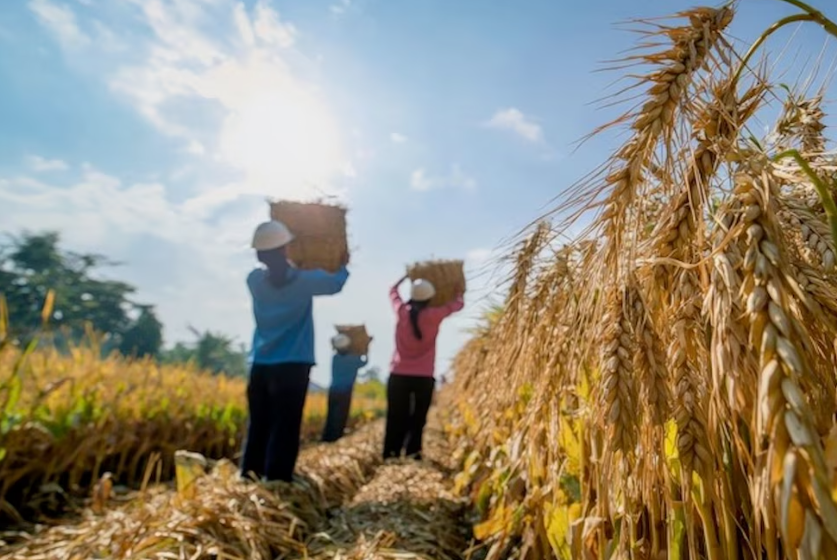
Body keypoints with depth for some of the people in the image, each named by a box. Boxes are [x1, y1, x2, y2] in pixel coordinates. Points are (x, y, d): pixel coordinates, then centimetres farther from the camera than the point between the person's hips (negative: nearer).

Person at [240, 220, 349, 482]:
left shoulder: (254, 280, 2)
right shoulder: (303, 280, -8)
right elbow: (337, 283, 9)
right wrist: (344, 264, 26)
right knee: (284, 430, 0)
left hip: (260, 366, 5)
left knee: (258, 428, 13)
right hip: (292, 366, -5)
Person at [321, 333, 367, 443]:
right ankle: (335, 437, 4)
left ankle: (327, 437, 17)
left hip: (333, 391, 4)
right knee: (340, 416, 3)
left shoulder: (335, 358, 2)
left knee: (331, 416, 13)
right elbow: (364, 361, 15)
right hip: (344, 392, -4)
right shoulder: (353, 359, -5)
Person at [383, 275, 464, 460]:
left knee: (396, 418, 10)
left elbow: (393, 291, 19)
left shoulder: (402, 311, -2)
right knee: (417, 419, 9)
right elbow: (458, 305, 9)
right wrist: (459, 291, 31)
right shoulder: (434, 315, -8)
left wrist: (406, 277, 35)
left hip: (399, 375, 2)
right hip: (423, 377, -2)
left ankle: (390, 454, 11)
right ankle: (412, 454, 8)